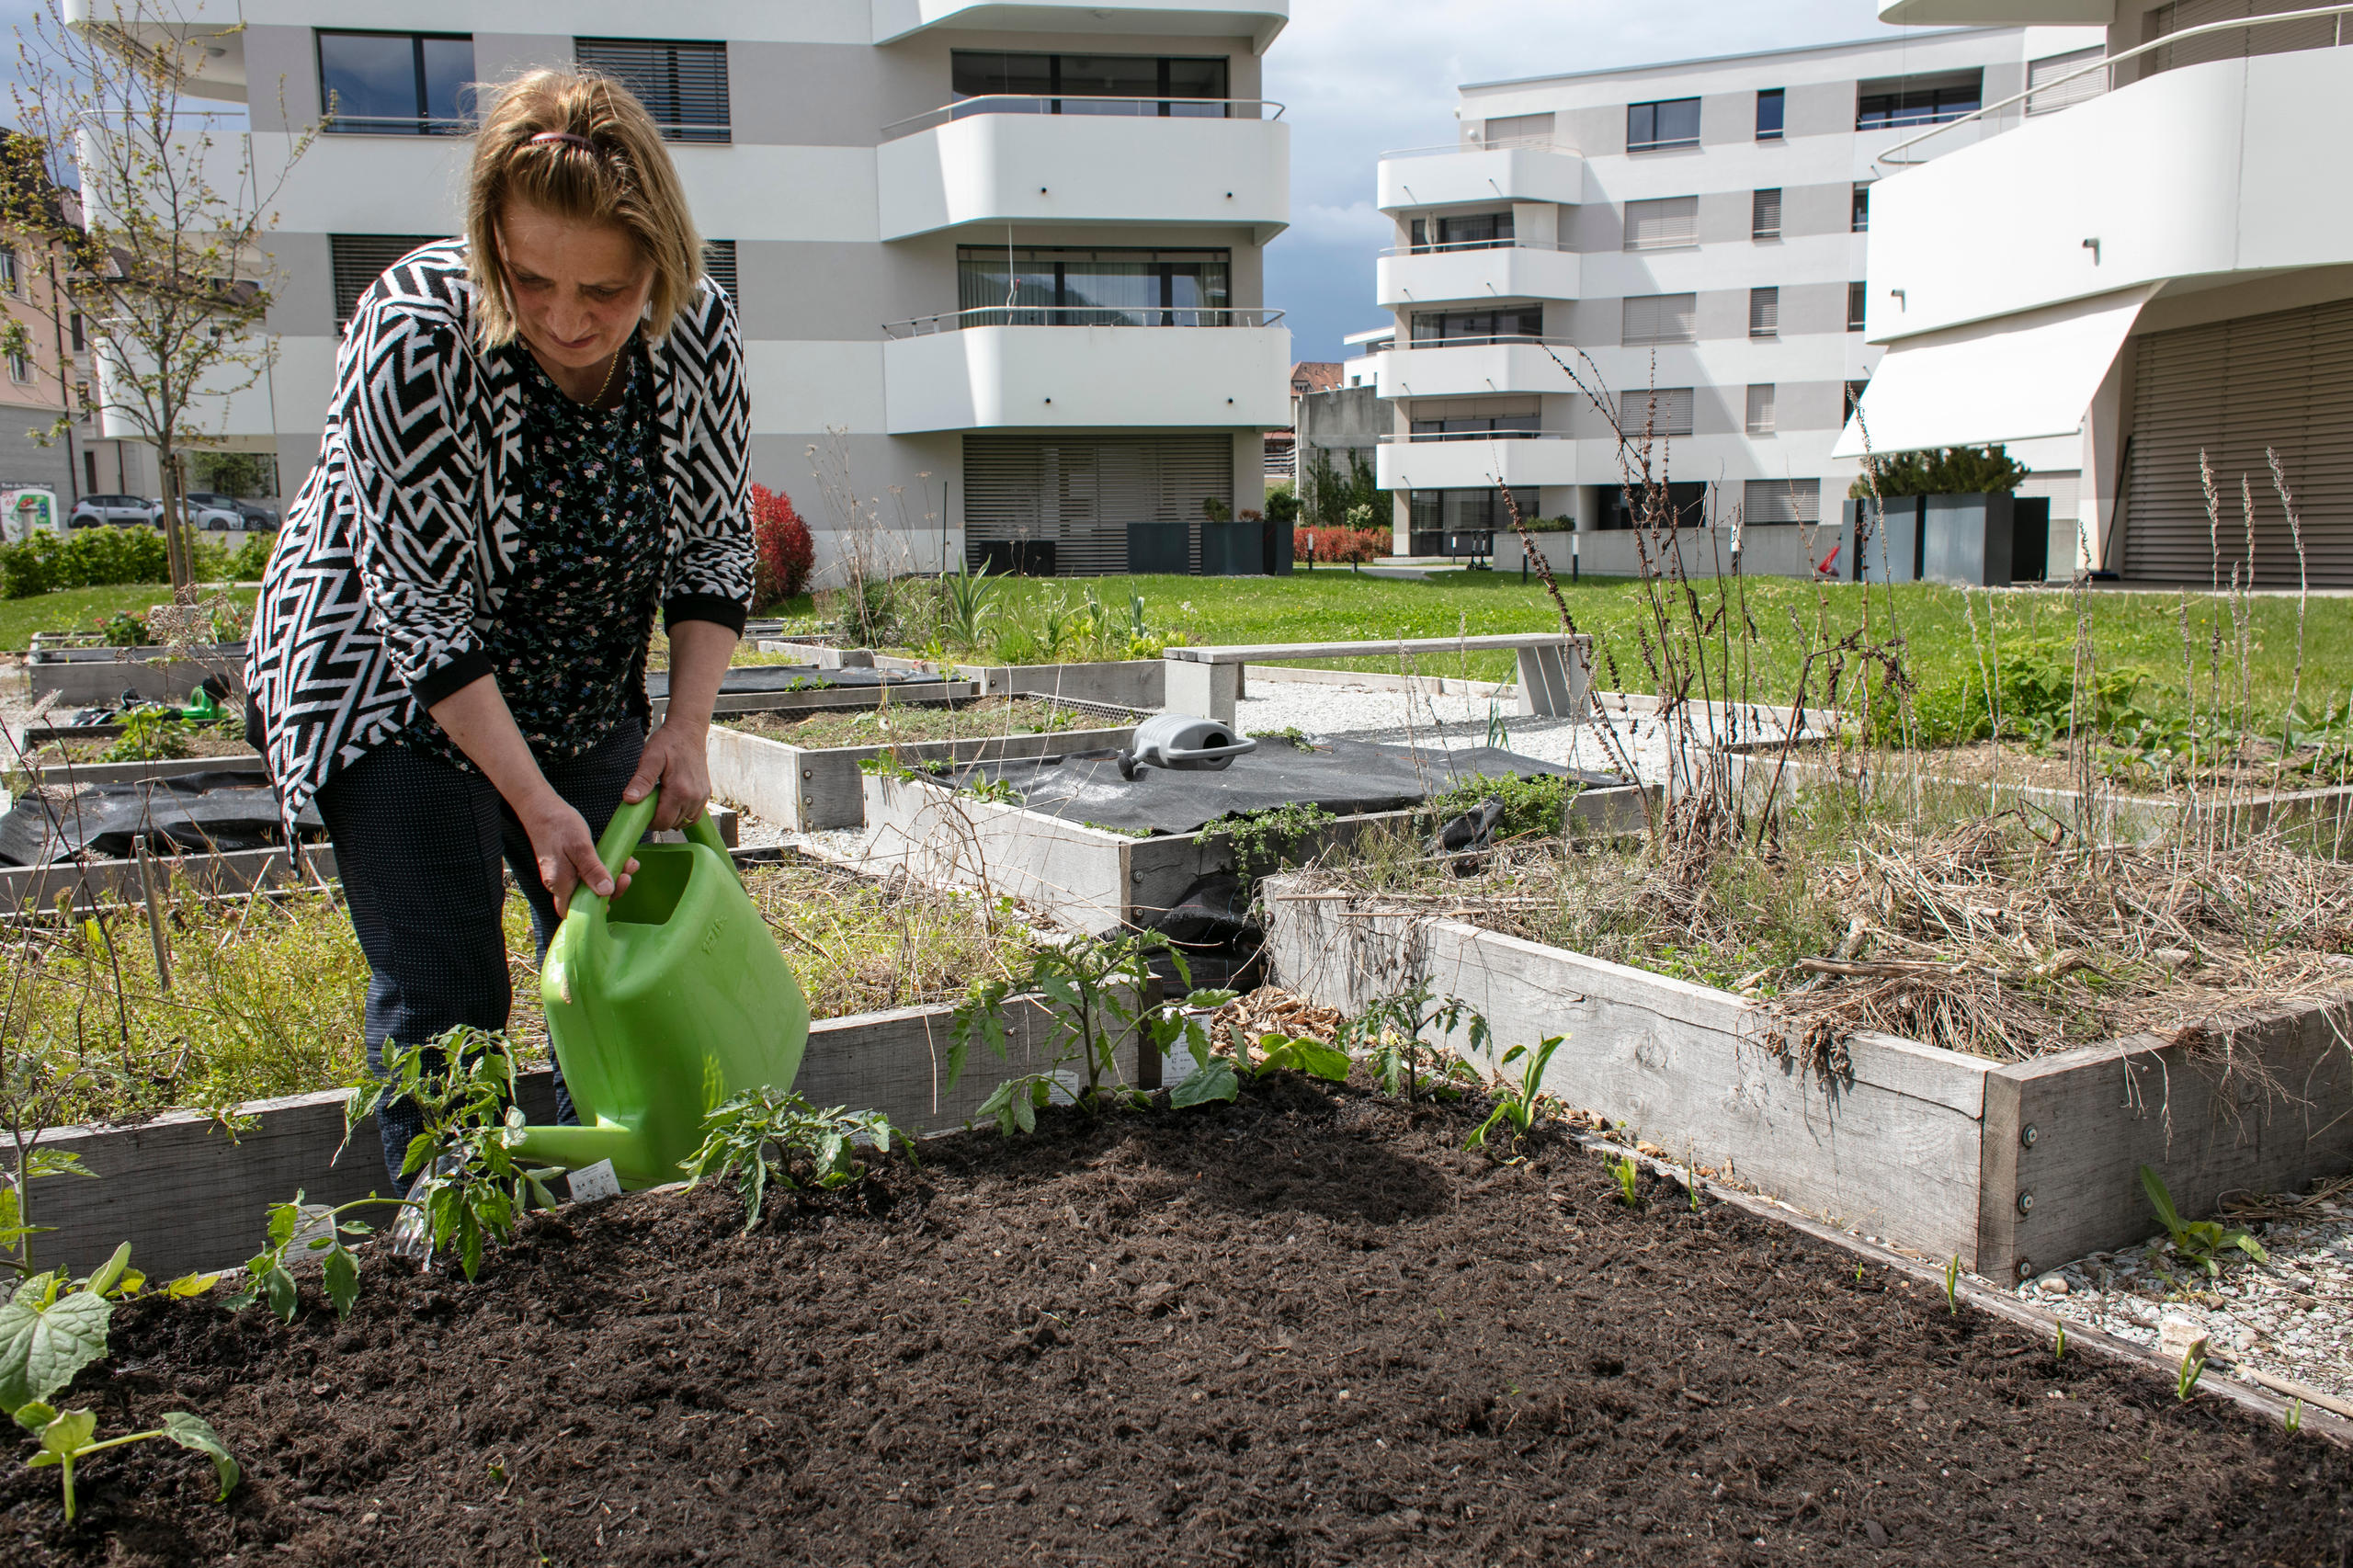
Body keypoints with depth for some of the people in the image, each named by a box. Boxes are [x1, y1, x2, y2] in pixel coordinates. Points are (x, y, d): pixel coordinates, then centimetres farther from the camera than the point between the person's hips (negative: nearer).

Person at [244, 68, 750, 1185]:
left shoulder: (701, 332, -15)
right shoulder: (414, 335, -28)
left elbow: (715, 543, -4)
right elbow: (420, 609, -25)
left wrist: (686, 729, -16)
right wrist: (539, 806, -28)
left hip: (578, 696, 5)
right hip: (389, 686, -4)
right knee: (441, 994, -8)